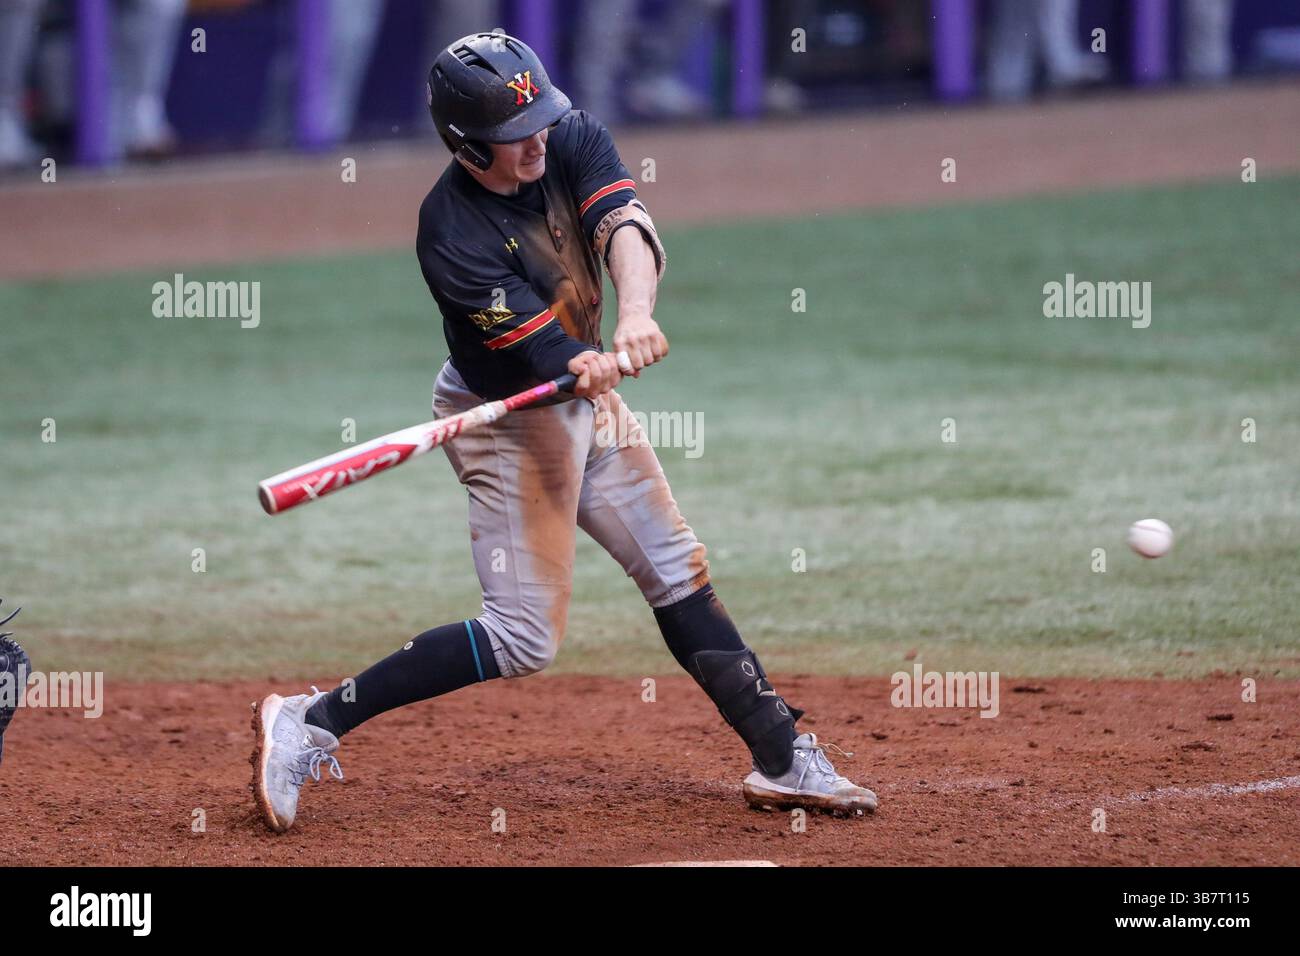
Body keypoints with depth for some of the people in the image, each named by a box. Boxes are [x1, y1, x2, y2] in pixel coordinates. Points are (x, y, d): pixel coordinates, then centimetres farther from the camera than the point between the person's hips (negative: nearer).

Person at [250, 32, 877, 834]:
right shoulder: (454, 235, -29)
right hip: (508, 418, -7)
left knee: (679, 573, 13)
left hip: (587, 402, 7)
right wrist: (589, 370, -54)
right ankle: (311, 723, -10)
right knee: (526, 636, -11)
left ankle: (784, 759, 22)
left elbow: (623, 225, -28)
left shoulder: (573, 140, -12)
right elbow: (541, 356, -32)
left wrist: (635, 312, -48)